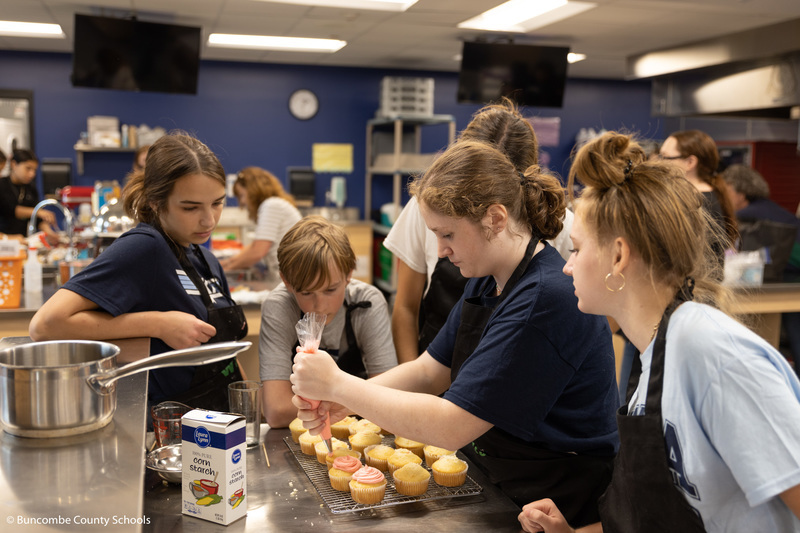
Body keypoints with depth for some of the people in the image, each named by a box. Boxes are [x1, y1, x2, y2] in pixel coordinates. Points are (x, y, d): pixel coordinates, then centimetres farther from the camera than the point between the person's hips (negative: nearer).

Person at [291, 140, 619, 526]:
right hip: (488, 482, 7)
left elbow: (451, 427, -25)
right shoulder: (486, 281, 4)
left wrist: (338, 384, -19)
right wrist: (340, 402, -8)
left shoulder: (546, 299, -26)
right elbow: (431, 371, 6)